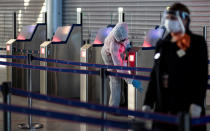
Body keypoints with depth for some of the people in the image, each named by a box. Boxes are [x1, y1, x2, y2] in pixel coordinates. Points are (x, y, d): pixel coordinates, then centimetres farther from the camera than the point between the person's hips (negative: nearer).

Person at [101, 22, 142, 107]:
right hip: (109, 55, -6)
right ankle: (114, 105, 0)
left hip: (120, 52, 7)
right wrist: (131, 81, -49)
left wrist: (127, 43, -15)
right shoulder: (113, 45, -47)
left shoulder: (124, 26, -35)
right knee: (115, 78, -7)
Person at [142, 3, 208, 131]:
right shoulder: (162, 44, 15)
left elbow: (202, 75, -10)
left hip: (187, 109, -6)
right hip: (163, 108, 6)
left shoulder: (197, 42, -2)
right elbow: (155, 76, 18)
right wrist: (148, 103, 14)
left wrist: (197, 103, -19)